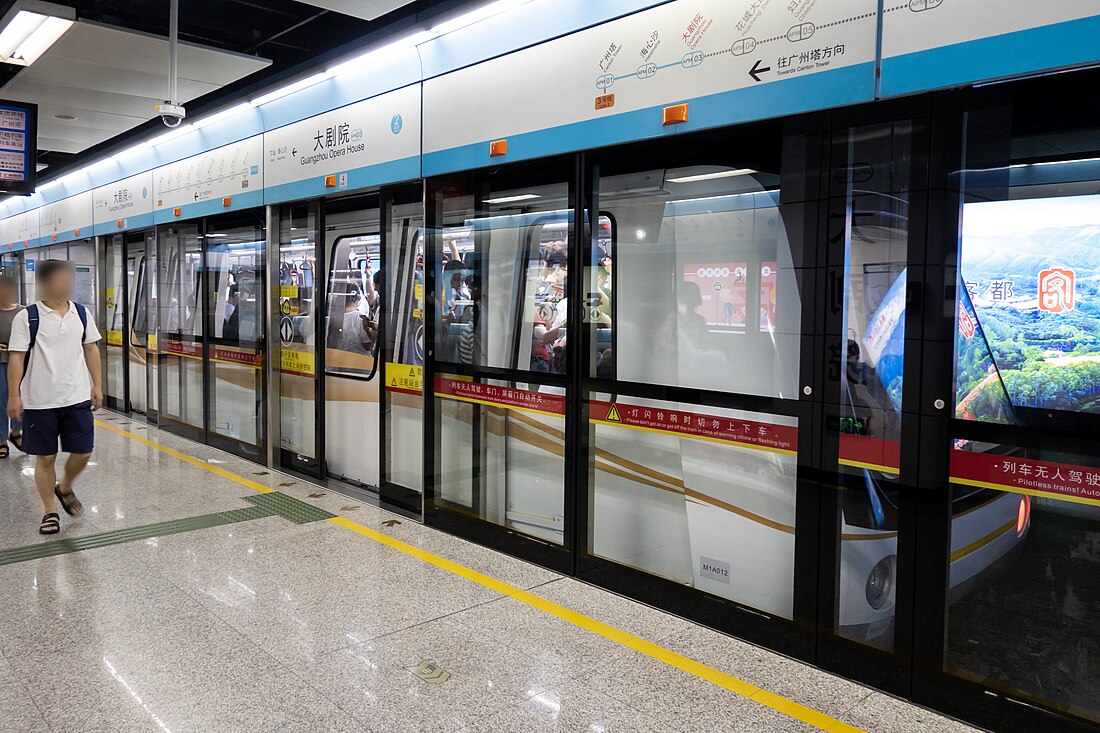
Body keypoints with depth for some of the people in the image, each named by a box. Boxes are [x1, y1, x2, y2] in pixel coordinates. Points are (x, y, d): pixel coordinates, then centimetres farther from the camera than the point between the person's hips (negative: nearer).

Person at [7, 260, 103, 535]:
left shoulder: (81, 313, 5)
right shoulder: (27, 317, -7)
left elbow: (90, 349, 11)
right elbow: (16, 357, -7)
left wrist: (97, 385, 9)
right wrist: (14, 396, -10)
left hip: (78, 398, 3)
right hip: (39, 401, -3)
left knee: (83, 452, 5)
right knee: (45, 457, 6)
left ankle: (64, 488, 35)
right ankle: (50, 512, 21)